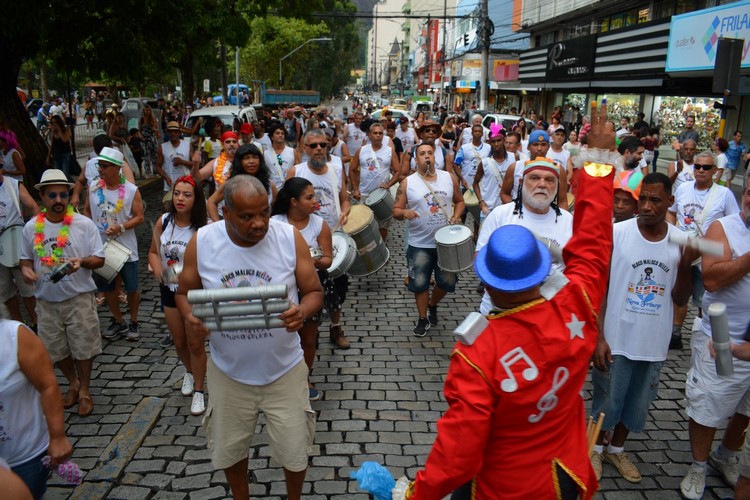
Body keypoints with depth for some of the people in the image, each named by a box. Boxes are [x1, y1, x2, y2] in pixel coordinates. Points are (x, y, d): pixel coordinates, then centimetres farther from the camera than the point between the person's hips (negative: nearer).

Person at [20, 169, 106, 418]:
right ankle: (73, 384, 40)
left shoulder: (84, 224, -10)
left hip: (79, 297, -3)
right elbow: (26, 257, 12)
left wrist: (82, 262, -26)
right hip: (46, 299, 3)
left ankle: (84, 390, 28)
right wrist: (26, 269, -10)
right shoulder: (31, 227, -1)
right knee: (56, 349, 16)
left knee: (83, 346, 6)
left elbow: (99, 259, -6)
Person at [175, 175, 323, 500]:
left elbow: (314, 292, -8)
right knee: (229, 449, 21)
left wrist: (302, 312, -31)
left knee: (294, 451, 14)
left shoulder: (290, 237, -16)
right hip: (228, 372, 1)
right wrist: (190, 319, -22)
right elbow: (185, 293, 0)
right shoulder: (201, 242, -14)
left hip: (284, 370, -1)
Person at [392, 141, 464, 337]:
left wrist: (456, 216, -6)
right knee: (419, 283, 6)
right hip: (420, 244, -2)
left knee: (447, 282, 11)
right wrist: (404, 212, -27)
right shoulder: (407, 183, -6)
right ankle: (423, 319, 26)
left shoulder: (449, 178, 1)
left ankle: (432, 305, 41)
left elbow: (459, 201, 13)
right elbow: (395, 210, -5)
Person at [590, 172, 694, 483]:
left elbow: (680, 300, 0)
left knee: (637, 402, 19)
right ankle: (596, 448, 37)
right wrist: (598, 337, -12)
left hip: (655, 344, 3)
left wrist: (685, 266, -17)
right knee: (607, 398, 12)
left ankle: (616, 449, 42)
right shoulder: (617, 233, -14)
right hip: (616, 339, -3)